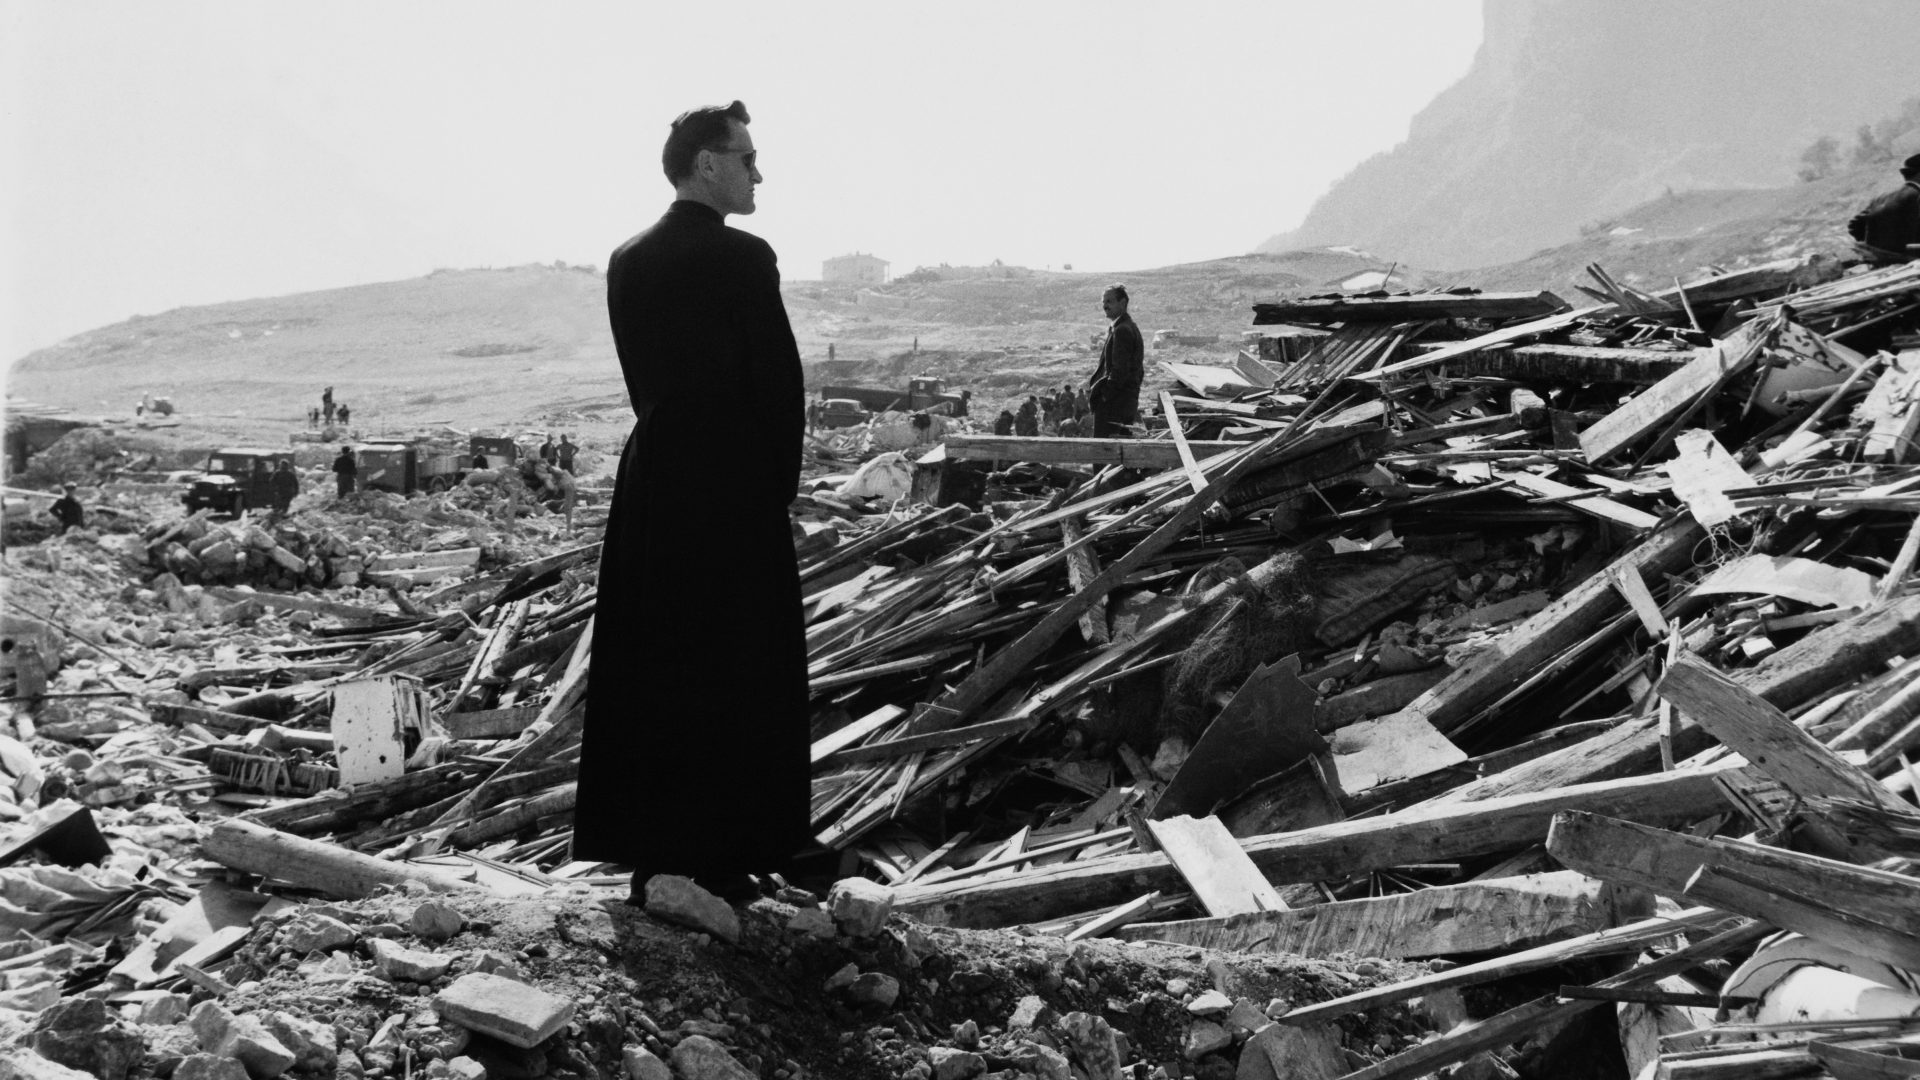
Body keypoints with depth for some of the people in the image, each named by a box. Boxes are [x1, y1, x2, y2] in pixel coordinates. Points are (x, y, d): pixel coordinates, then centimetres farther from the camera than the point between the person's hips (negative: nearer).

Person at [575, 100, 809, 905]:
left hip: (650, 486, 7)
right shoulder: (742, 258, -12)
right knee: (734, 676, 1)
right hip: (734, 494, -6)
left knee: (648, 670, 10)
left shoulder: (628, 263, 8)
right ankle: (715, 858, 3)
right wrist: (779, 486, 1)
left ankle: (648, 852, 16)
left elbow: (643, 379, 10)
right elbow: (781, 383, -11)